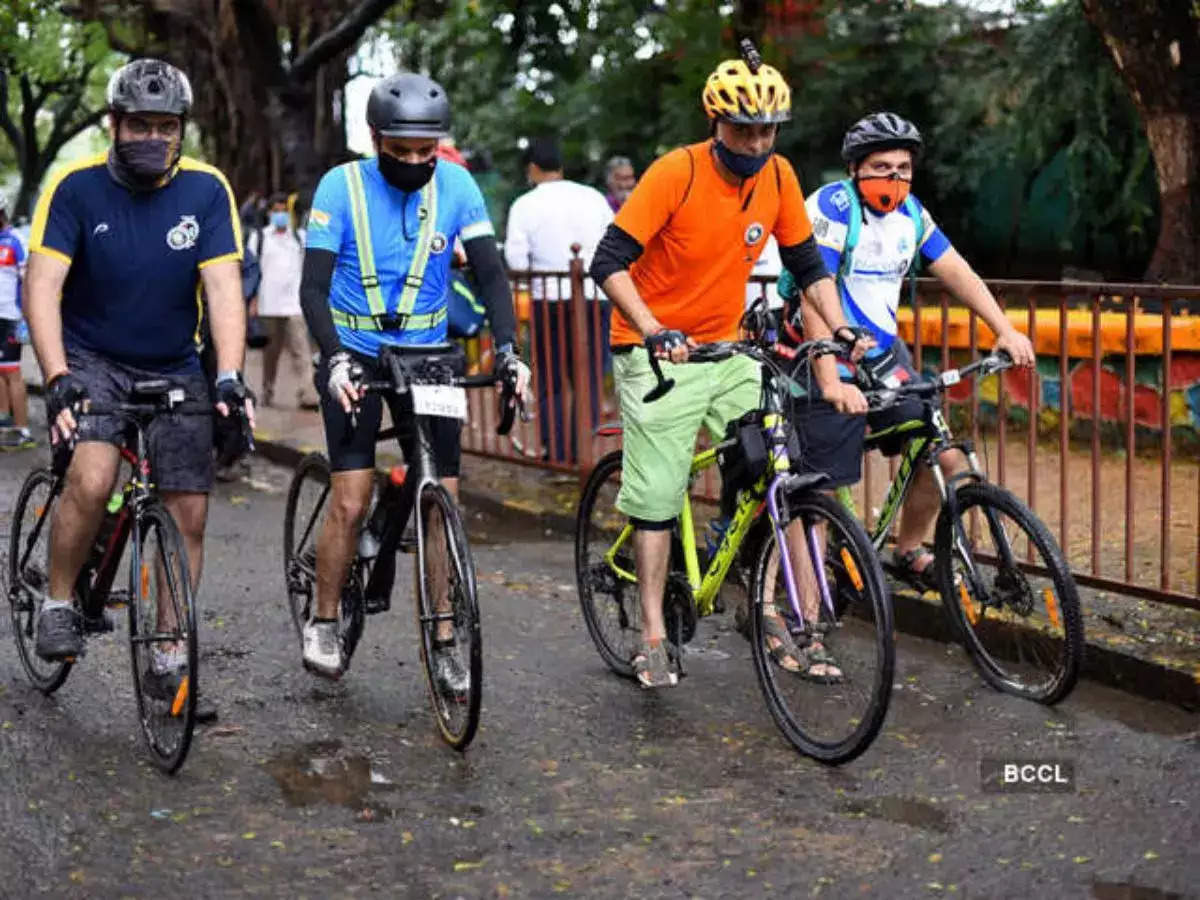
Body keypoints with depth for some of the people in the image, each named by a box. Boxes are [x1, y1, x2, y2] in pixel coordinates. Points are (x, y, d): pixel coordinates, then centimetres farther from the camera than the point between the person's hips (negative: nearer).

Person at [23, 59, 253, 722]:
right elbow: (42, 286, -19)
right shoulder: (76, 186, -14)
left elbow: (224, 287, -15)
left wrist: (229, 377, -29)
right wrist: (57, 378, -33)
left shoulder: (205, 190, -9)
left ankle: (169, 657, 13)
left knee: (189, 512, 0)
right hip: (91, 361, -2)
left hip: (173, 369, 3)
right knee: (92, 480, -27)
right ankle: (58, 603, -3)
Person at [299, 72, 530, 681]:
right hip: (355, 356, -2)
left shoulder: (456, 186, -6)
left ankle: (443, 643, 8)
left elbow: (490, 271, -8)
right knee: (351, 500, -11)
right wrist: (335, 359, -32)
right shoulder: (342, 186, -12)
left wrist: (506, 348, -25)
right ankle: (323, 621, 11)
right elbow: (314, 286, -15)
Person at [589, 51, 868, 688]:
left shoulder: (778, 177, -3)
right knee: (658, 496, -3)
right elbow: (609, 264, -21)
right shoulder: (676, 173, -19)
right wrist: (654, 331, -33)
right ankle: (652, 642, 7)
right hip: (657, 352, -5)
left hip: (726, 349, 5)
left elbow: (807, 264, 8)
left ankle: (783, 624, 7)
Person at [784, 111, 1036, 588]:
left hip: (884, 357, 7)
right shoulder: (833, 206, -18)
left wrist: (1006, 331, -5)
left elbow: (956, 272, 7)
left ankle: (908, 551, 24)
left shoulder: (910, 212, 4)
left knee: (947, 459, 1)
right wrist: (830, 381, -34)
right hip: (834, 367, -7)